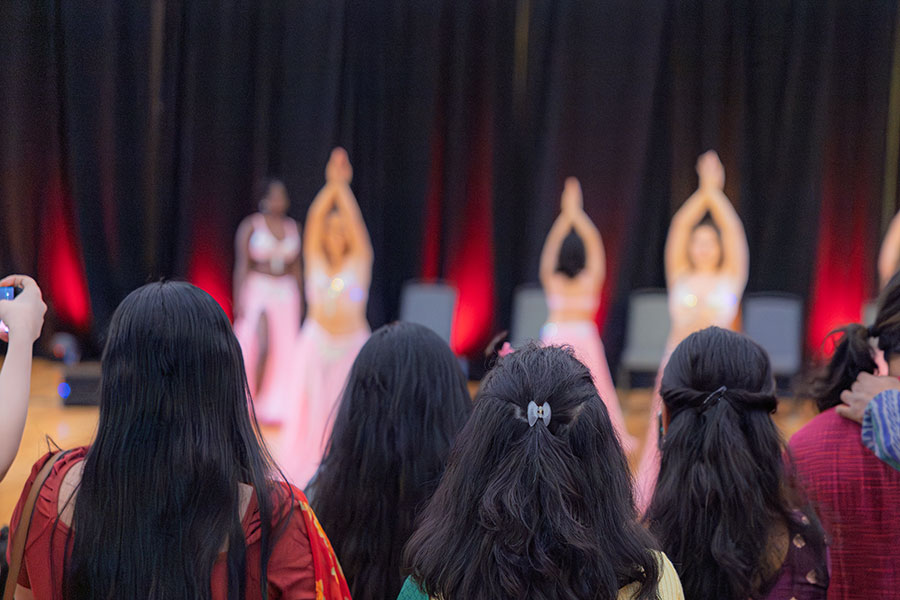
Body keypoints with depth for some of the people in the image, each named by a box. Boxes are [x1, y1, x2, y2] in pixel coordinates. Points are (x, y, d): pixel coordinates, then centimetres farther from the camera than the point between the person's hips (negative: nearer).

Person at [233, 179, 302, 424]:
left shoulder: (292, 227, 9)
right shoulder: (250, 226, -2)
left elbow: (296, 267, 14)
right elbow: (241, 266, -3)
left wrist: (300, 300, 11)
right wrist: (238, 300, -9)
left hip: (285, 292, 4)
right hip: (257, 291, -4)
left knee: (283, 349, 0)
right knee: (258, 347, -11)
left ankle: (274, 406, 7)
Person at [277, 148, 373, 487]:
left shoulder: (358, 264, 2)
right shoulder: (316, 262, 5)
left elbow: (355, 224, -10)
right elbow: (314, 221, -6)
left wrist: (343, 188, -16)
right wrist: (330, 186, -16)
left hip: (352, 345, -1)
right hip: (317, 344, 1)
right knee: (310, 411, -2)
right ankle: (305, 470, 3)